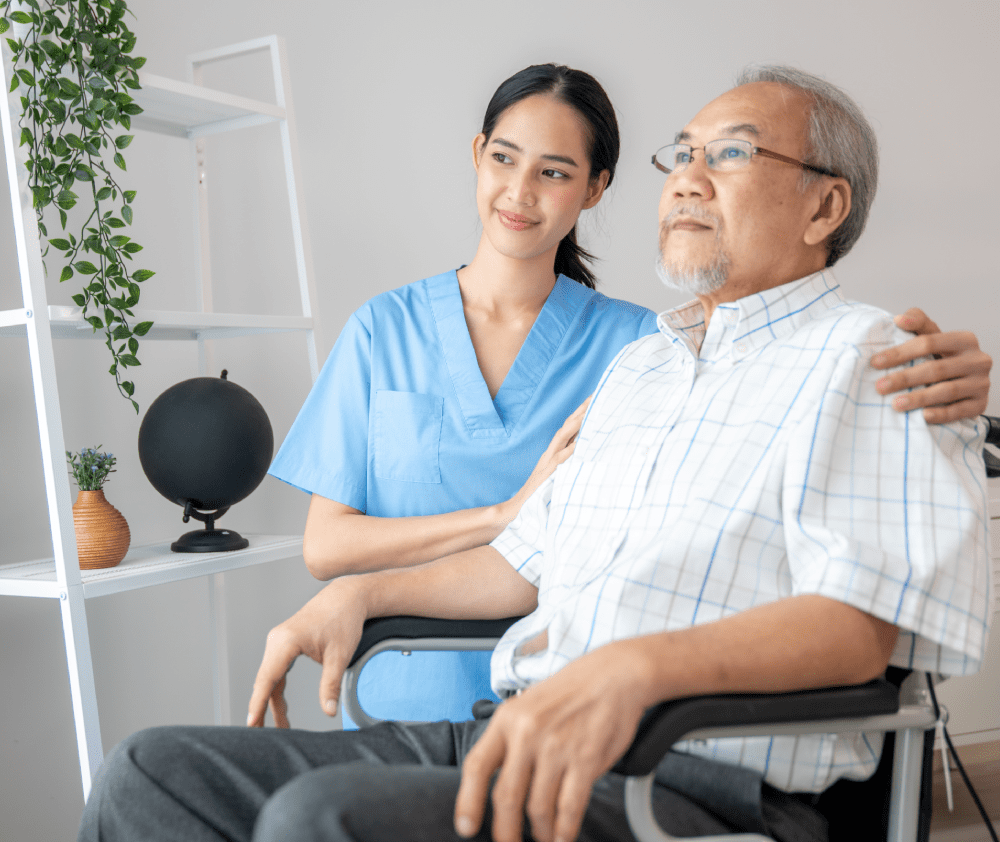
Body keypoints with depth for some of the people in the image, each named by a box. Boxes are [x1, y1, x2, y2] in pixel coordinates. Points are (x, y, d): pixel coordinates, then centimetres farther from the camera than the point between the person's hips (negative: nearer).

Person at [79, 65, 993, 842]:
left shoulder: (865, 358, -2)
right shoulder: (636, 365, 25)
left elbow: (857, 619, -18)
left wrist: (634, 666, -33)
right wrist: (361, 593, 18)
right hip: (519, 742, 8)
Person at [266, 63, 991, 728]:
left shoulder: (638, 344, 0)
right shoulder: (384, 331, 4)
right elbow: (325, 547, -2)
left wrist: (934, 385, -33)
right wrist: (507, 514, -14)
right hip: (406, 706, 1)